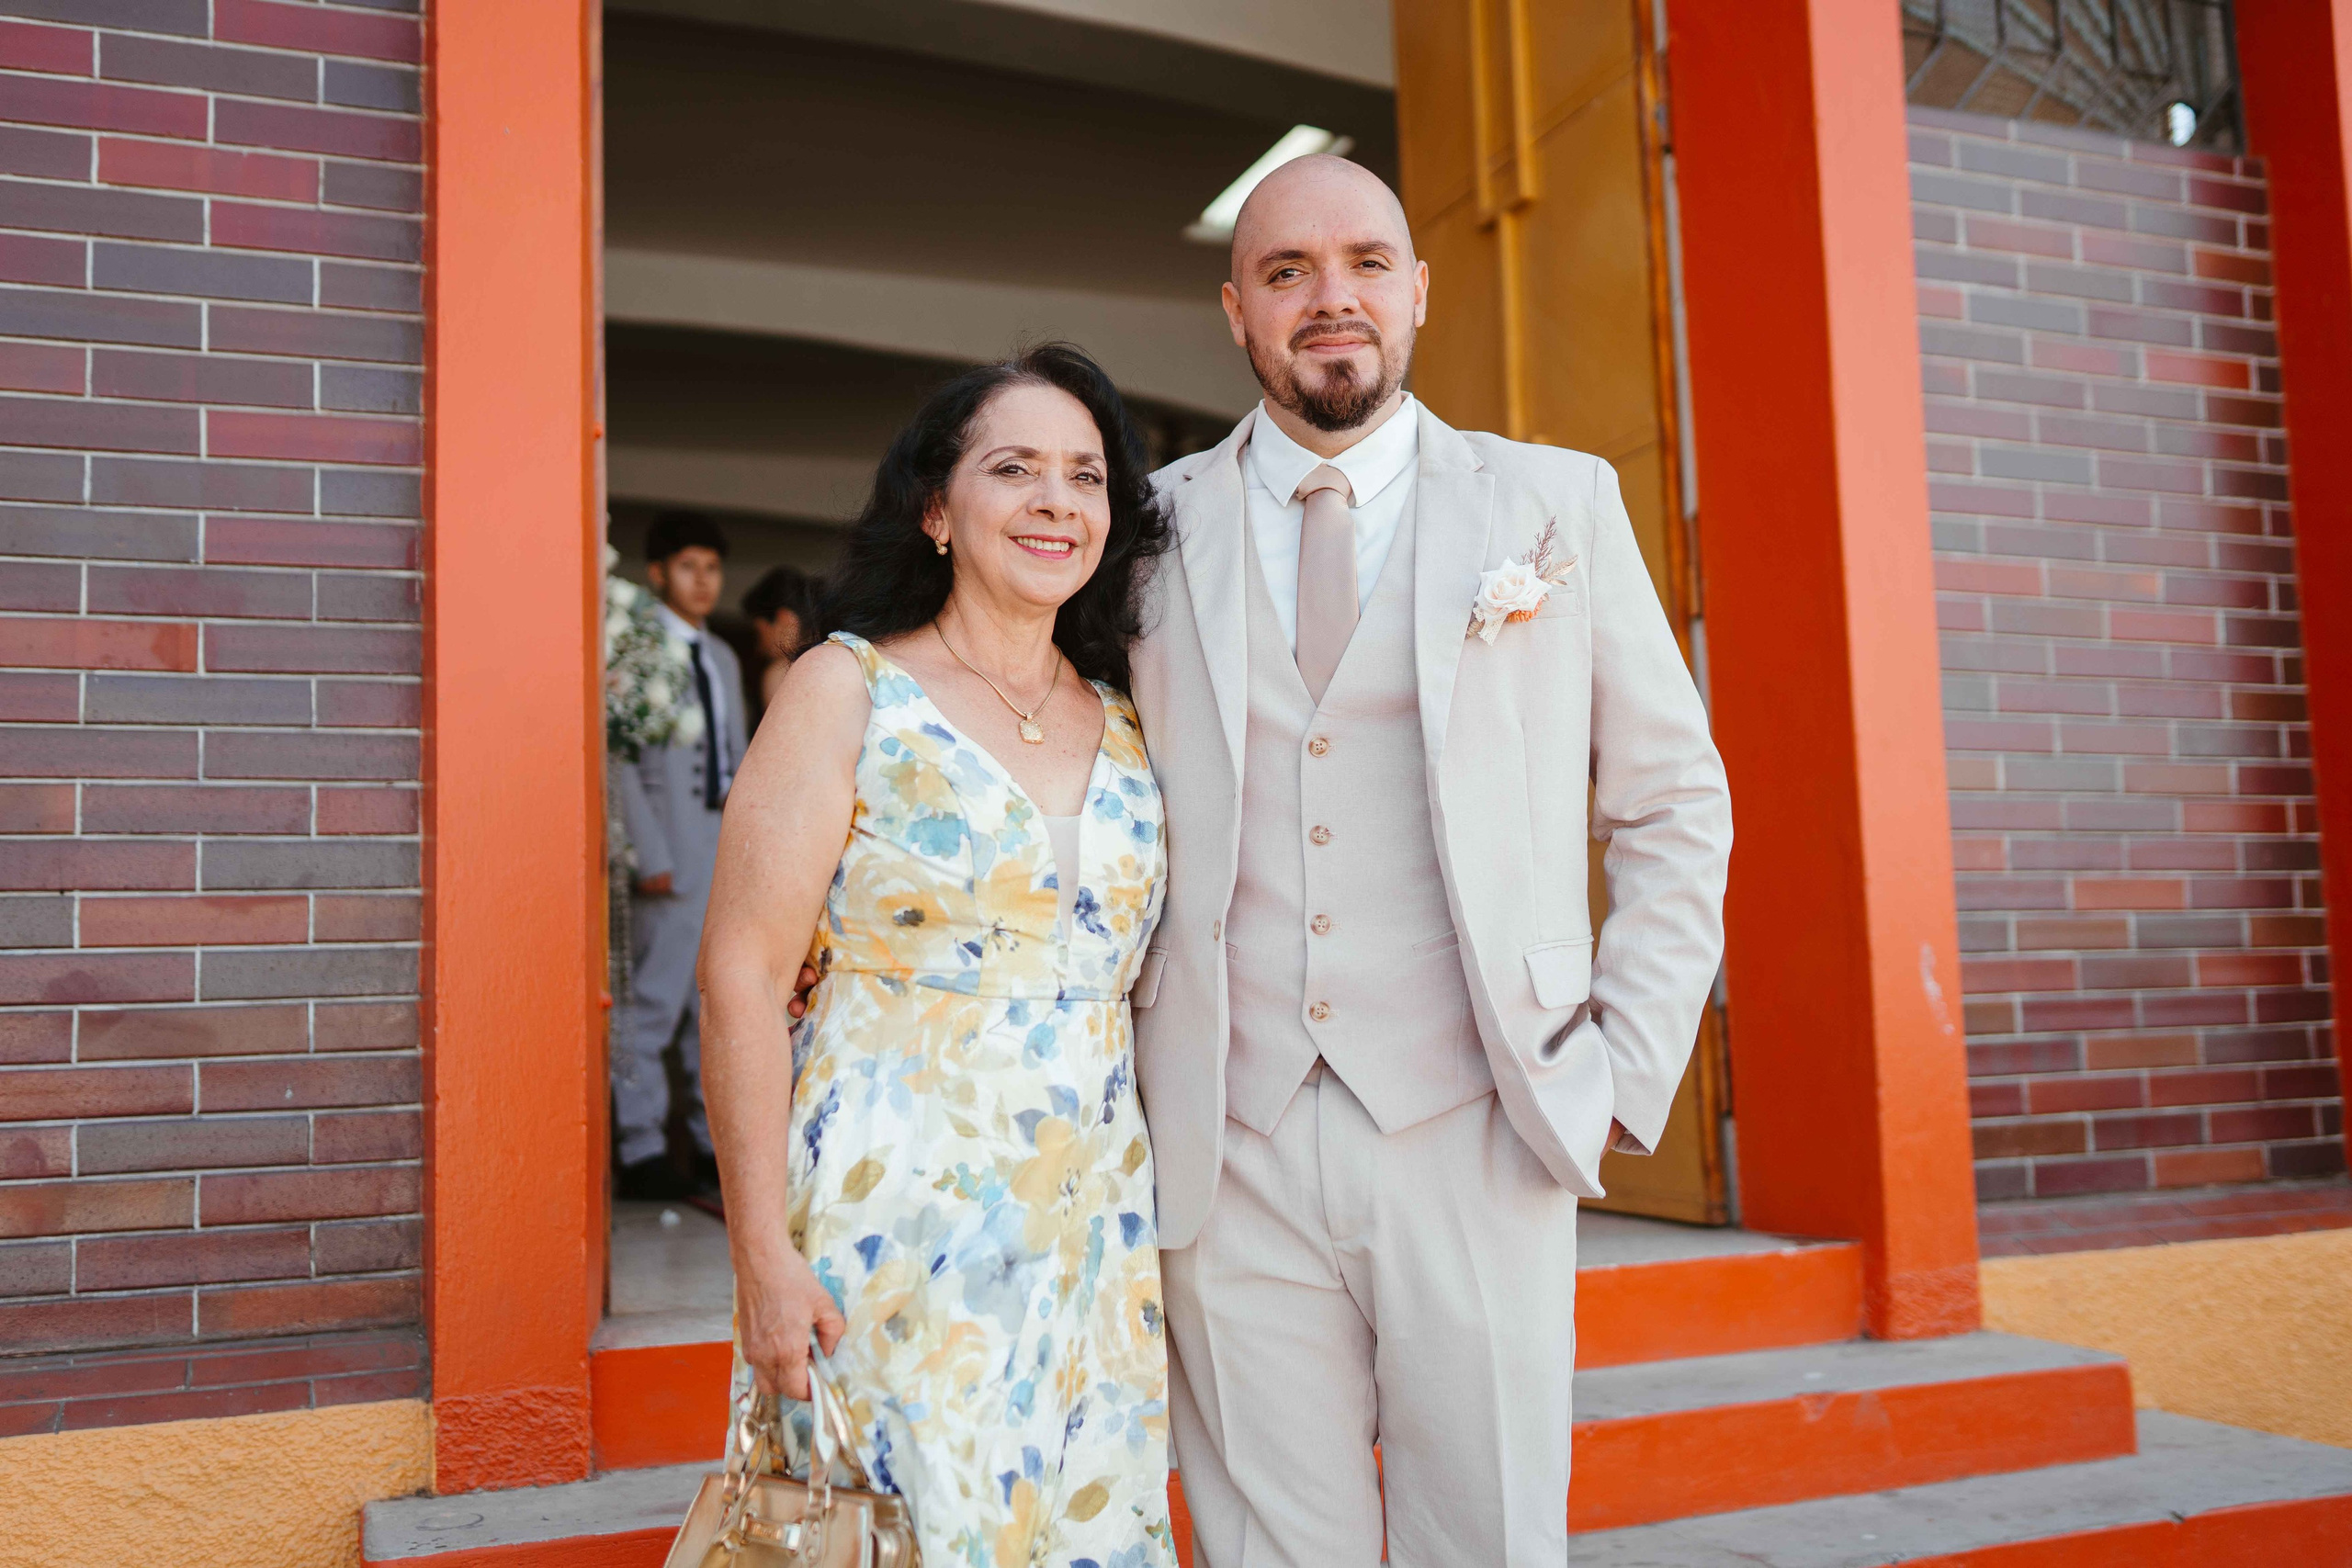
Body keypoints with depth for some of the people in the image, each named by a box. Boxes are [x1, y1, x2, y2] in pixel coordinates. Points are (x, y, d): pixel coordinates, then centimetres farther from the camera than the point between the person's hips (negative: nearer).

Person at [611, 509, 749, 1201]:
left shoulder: (723, 658, 20)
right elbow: (620, 760, -11)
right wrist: (650, 854, -17)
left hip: (728, 842, 8)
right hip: (672, 842, -8)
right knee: (653, 1001, -6)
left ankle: (718, 1139, 18)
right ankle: (639, 1150, 3)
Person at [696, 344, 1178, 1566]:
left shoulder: (1123, 727, 10)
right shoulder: (846, 690, -4)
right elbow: (743, 975, -9)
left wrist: (1153, 1225, 9)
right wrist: (763, 1255, -14)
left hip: (1093, 1236, 5)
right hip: (892, 1227, -4)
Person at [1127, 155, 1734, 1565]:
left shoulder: (1561, 507, 6)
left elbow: (1675, 808, 9)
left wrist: (1627, 1077, 1)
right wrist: (1113, 1092, 4)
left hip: (1473, 1144, 0)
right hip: (1229, 1153, 1)